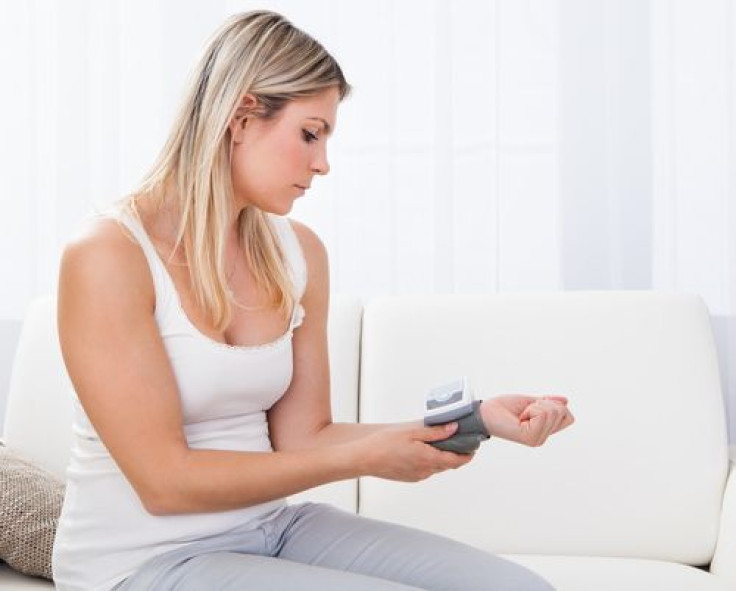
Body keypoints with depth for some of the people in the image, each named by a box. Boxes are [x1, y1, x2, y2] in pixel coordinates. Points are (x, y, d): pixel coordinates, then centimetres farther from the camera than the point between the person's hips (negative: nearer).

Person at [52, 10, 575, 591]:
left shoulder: (299, 252, 3)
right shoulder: (108, 257, -16)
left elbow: (302, 438, 2)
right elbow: (165, 481, -17)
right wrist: (362, 458, -13)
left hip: (270, 528, 6)